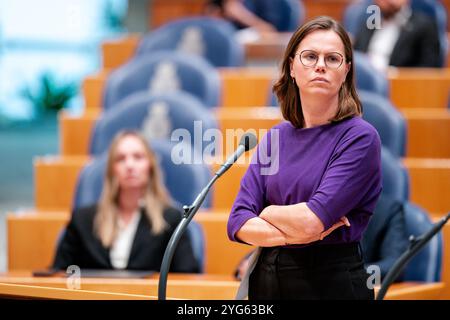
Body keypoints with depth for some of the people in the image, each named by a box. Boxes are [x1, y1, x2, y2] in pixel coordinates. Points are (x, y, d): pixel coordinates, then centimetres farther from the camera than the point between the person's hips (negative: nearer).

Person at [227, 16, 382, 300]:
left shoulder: (360, 137, -11)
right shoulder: (275, 138, 5)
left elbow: (310, 220, -20)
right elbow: (238, 223, -2)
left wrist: (267, 212, -2)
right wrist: (293, 233, -17)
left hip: (332, 283, -5)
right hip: (266, 279, 5)